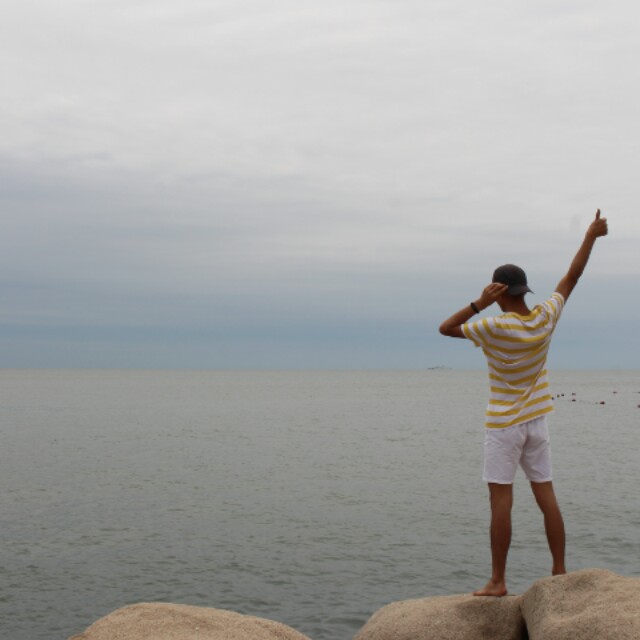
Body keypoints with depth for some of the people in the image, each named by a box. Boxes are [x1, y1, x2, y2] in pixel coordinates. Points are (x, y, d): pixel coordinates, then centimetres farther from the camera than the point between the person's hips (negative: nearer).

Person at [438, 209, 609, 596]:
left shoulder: (495, 327, -19)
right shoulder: (546, 318, -4)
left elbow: (446, 329, -13)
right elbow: (572, 277, 8)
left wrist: (479, 304, -21)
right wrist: (592, 236, 18)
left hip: (503, 426, -5)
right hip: (537, 422, 5)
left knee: (501, 501, -3)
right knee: (547, 497, 9)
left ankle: (498, 581, -1)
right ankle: (560, 572, 13)